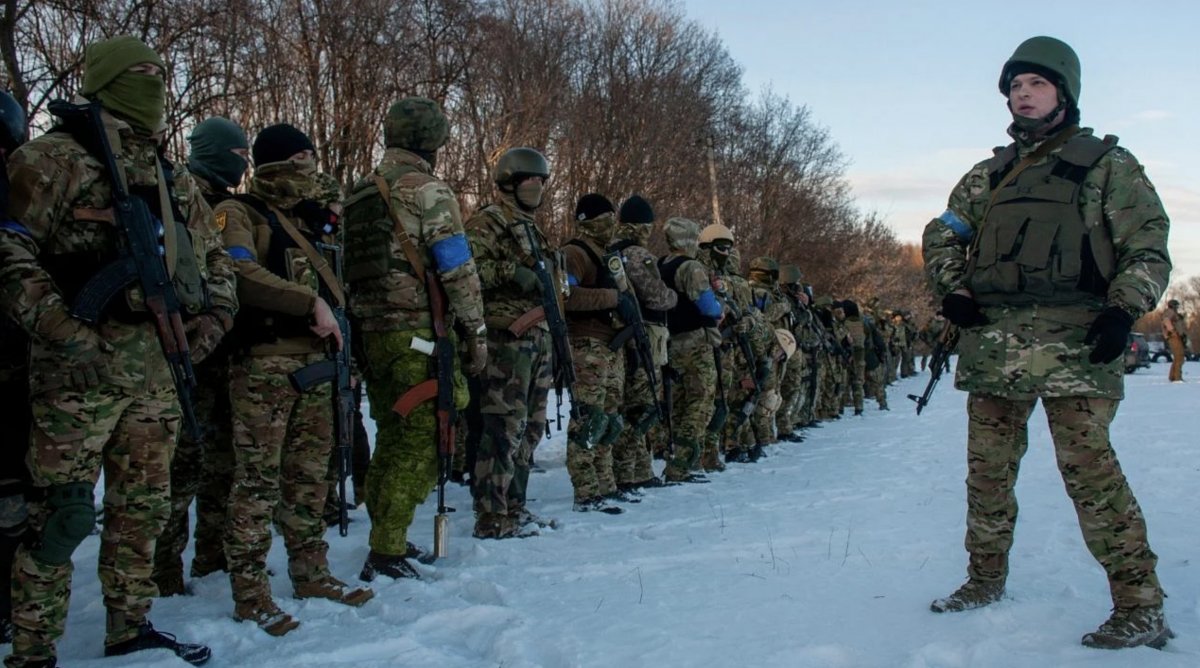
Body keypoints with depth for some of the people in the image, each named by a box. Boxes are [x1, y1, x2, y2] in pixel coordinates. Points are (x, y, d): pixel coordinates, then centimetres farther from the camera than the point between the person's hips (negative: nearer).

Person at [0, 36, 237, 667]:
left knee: (143, 508, 13)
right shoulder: (55, 159, -4)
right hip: (80, 371, -7)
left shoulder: (169, 179, 17)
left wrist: (204, 331, 11)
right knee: (63, 513, -3)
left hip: (155, 371, 7)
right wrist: (64, 332, -18)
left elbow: (214, 259, 24)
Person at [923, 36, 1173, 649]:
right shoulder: (988, 174, 20)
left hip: (1073, 338, -4)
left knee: (1088, 467, -12)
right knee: (988, 467, 9)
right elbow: (942, 235, 23)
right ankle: (986, 578, 24)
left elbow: (1147, 245, 4)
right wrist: (952, 289, 5)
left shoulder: (1107, 163, 9)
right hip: (993, 338, 5)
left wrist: (1124, 309, -11)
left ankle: (1140, 606, -4)